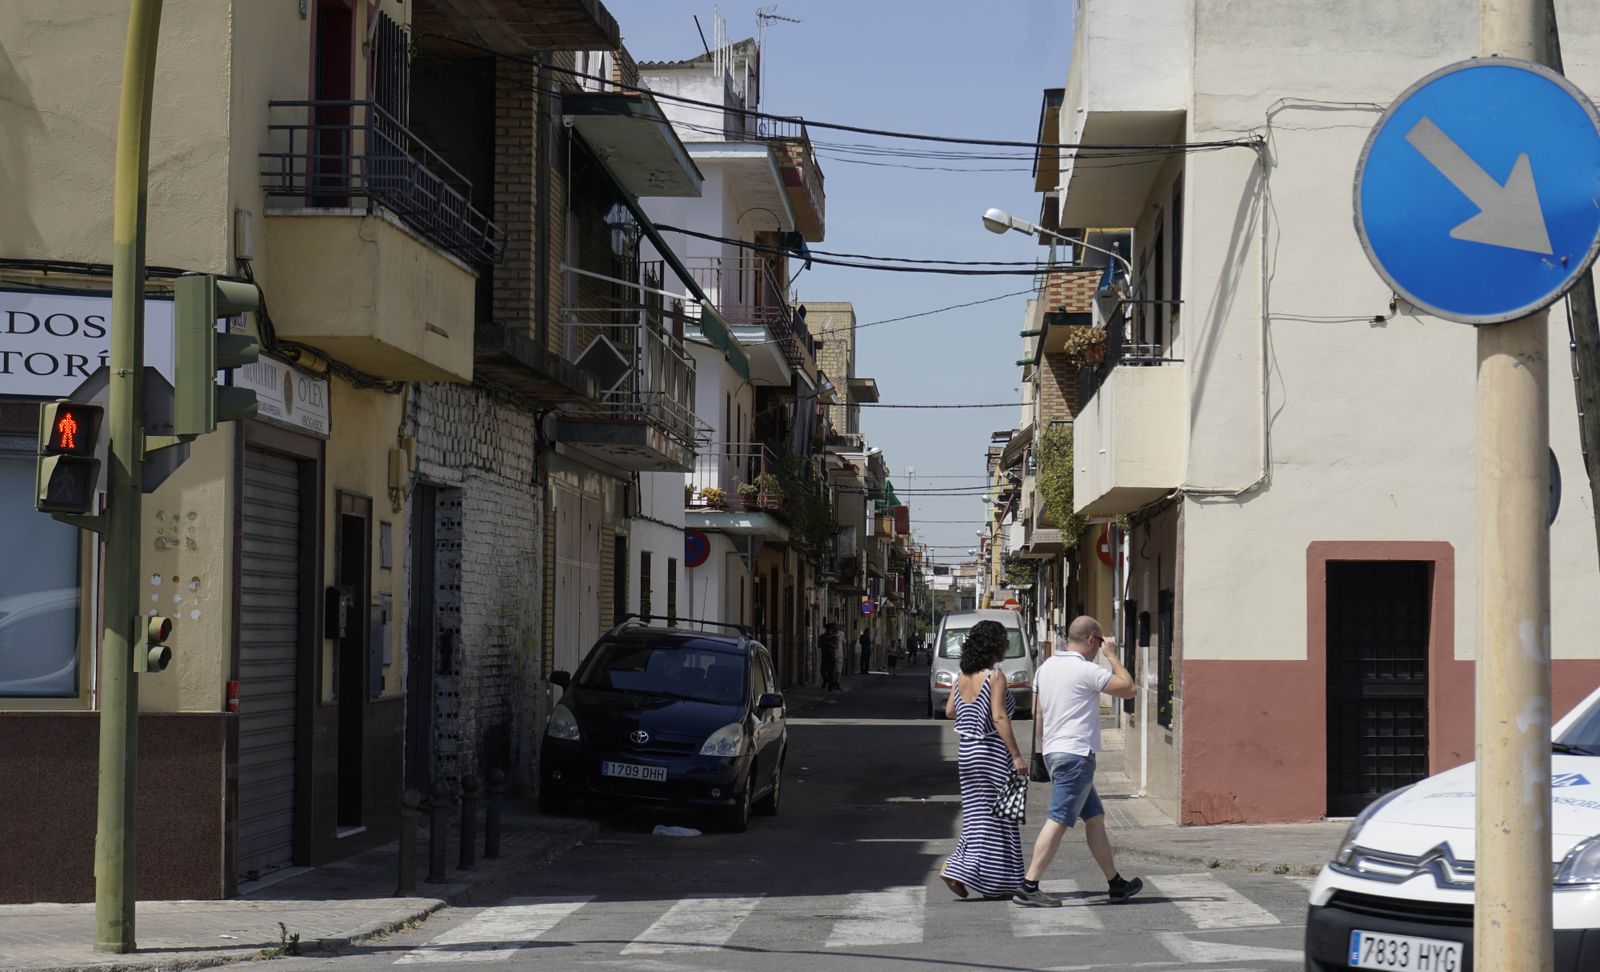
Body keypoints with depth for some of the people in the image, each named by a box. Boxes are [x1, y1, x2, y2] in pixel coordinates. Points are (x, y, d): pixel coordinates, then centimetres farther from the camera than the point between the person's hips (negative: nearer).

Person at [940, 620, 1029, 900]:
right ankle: (995, 883, 3)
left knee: (977, 814, 14)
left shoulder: (962, 676, 6)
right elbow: (999, 718, -20)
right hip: (992, 751, -7)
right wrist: (1017, 755, -18)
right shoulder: (994, 676, -14)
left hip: (966, 751, 7)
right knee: (997, 817, 2)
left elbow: (950, 711, 12)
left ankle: (957, 869, 7)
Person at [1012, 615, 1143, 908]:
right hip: (1076, 754, -10)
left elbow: (1037, 714, 17)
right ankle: (1028, 887, -13)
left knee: (1095, 818, 14)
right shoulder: (1085, 670, -13)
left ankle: (1115, 884, 18)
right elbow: (1127, 689, -6)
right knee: (1058, 821, -10)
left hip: (1054, 752, 10)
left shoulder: (1046, 667, 12)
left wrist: (1043, 752, 23)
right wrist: (1112, 656, 4)